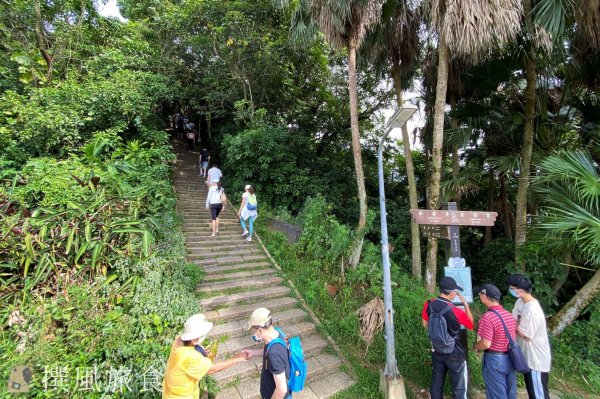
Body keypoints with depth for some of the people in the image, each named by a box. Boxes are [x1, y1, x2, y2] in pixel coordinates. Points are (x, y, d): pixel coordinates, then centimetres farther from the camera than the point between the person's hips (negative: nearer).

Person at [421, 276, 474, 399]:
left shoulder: (428, 305, -13)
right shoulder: (456, 311, -26)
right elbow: (471, 325, -5)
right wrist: (465, 304, -6)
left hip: (436, 351, 4)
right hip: (455, 354, -4)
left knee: (436, 384, 20)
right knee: (459, 388, 16)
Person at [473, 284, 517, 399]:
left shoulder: (488, 317, -24)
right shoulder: (509, 315, 3)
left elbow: (486, 344, -24)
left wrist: (475, 346, -4)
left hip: (494, 360, -7)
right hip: (510, 358, 8)